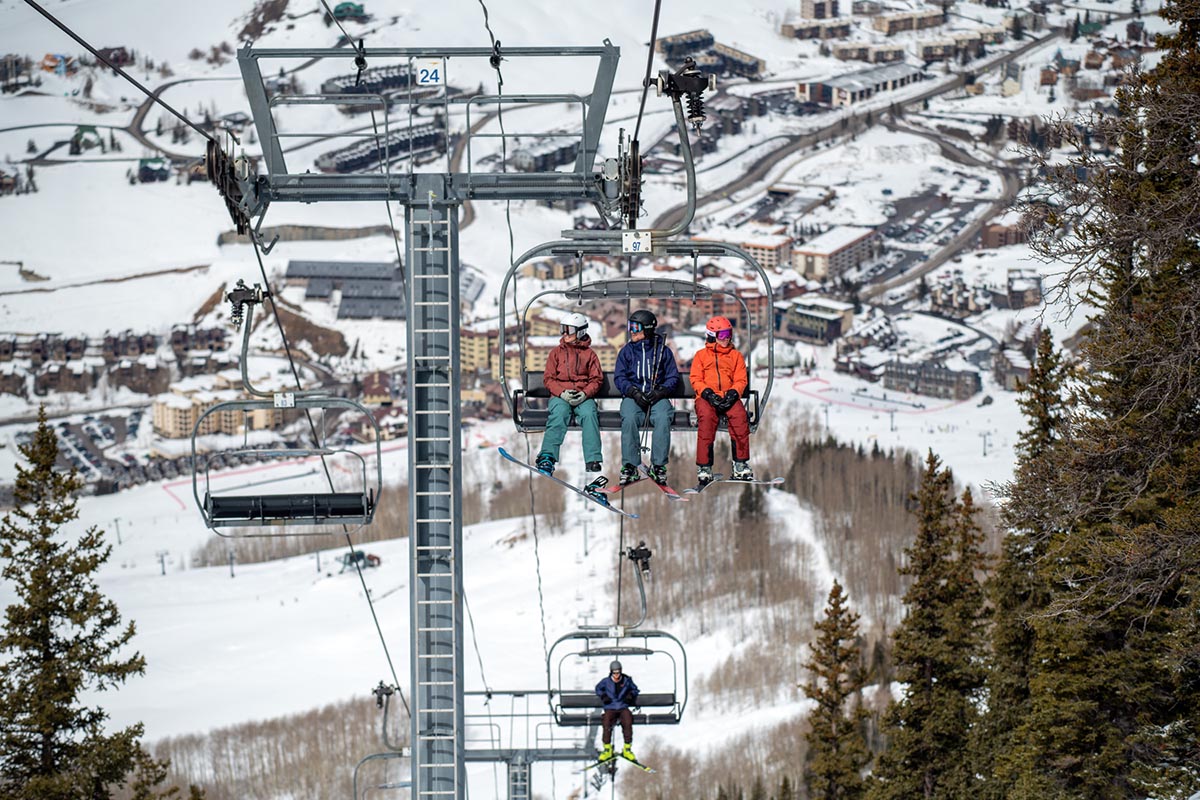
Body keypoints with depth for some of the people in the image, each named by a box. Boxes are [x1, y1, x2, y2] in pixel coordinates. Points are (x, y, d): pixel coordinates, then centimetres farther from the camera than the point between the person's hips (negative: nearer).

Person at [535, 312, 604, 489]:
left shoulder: (589, 354, 15)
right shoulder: (557, 352, 17)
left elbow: (597, 379, 9)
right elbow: (549, 378, 9)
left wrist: (585, 393, -12)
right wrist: (562, 393, -10)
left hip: (583, 397, 0)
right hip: (560, 396, 0)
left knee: (589, 414, -33)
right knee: (559, 414, -34)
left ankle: (593, 464, -40)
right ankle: (547, 458, -47)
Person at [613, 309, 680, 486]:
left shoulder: (663, 351, 9)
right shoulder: (626, 351, 12)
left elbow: (673, 377, 8)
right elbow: (619, 377, 6)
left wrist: (660, 391, -12)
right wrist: (633, 392, -12)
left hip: (657, 396, -1)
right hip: (632, 396, 1)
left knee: (663, 419, -33)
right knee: (629, 419, -32)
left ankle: (658, 466, -26)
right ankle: (629, 466, -28)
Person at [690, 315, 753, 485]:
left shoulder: (735, 356, 21)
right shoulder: (701, 356, 16)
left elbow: (741, 380, 12)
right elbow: (696, 380, 7)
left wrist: (732, 394, -10)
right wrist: (708, 393, -13)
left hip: (729, 397, 2)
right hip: (706, 397, -1)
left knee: (740, 415, -33)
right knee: (706, 416, -36)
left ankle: (741, 465, -29)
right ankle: (704, 468, -36)